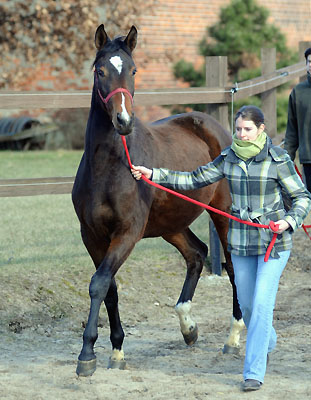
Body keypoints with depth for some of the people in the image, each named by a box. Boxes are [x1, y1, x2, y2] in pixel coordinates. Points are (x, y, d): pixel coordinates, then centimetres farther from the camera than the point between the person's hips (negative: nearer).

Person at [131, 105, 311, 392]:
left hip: (274, 242, -5)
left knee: (261, 305, -10)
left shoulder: (278, 160, -12)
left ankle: (254, 372, -4)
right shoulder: (228, 159, 1)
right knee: (247, 304, 14)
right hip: (241, 242, 5)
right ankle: (268, 342, 44)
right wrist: (152, 174, 0)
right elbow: (194, 180, 7)